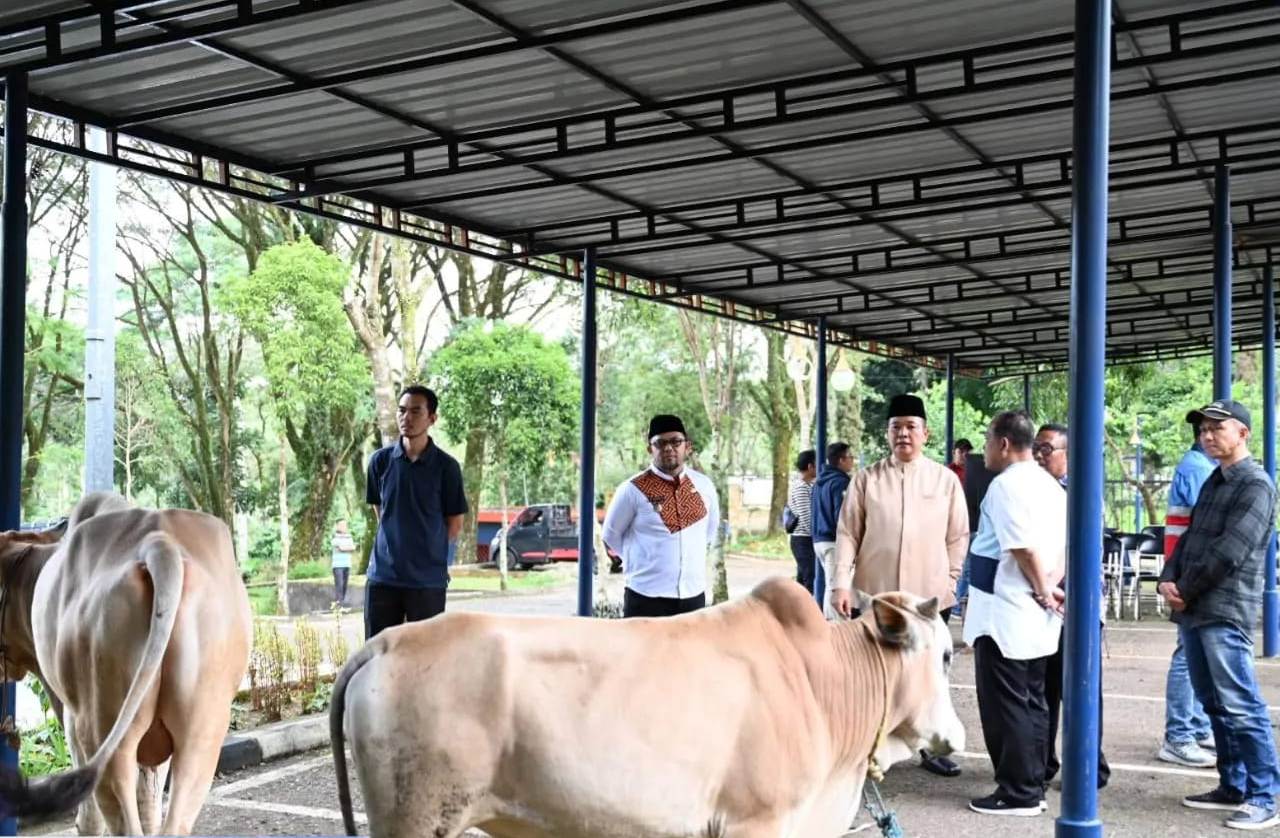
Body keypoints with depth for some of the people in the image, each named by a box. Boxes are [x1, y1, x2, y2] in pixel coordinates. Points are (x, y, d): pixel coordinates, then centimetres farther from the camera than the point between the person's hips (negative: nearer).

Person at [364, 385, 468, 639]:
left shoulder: (446, 466, -6)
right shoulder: (380, 460, 2)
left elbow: (455, 525, 1)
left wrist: (428, 549, 8)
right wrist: (396, 545, 11)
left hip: (428, 579, -2)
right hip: (383, 576, 2)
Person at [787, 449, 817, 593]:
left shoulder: (804, 485, 15)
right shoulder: (801, 487, -15)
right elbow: (806, 517, -19)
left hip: (800, 539, 10)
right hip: (805, 540, -10)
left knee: (802, 580, 12)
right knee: (811, 581, -10)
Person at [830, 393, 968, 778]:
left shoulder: (946, 480, 3)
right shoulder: (866, 479, 1)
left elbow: (958, 536, 6)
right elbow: (848, 533, 0)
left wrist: (950, 582, 1)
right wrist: (841, 584, -7)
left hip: (930, 596, 1)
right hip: (873, 594, -1)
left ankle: (930, 749, 26)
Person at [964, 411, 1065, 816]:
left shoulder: (1006, 484, -14)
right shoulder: (1050, 485, 14)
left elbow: (1024, 548, -21)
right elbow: (1064, 545, 13)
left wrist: (1044, 592, -10)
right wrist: (1049, 587, 3)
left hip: (1005, 611, -9)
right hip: (1037, 615, 9)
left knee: (1005, 704, -2)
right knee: (1032, 702, 13)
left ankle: (1017, 793, 3)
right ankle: (1032, 787, 20)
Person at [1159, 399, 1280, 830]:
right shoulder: (1213, 482, 19)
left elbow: (1228, 552, -16)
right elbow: (1188, 538, 18)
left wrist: (1185, 592, -8)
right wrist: (1168, 580, 1)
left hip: (1225, 614, -9)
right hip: (1193, 612, 9)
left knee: (1241, 708, -7)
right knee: (1215, 706, 13)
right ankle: (1233, 787, 22)